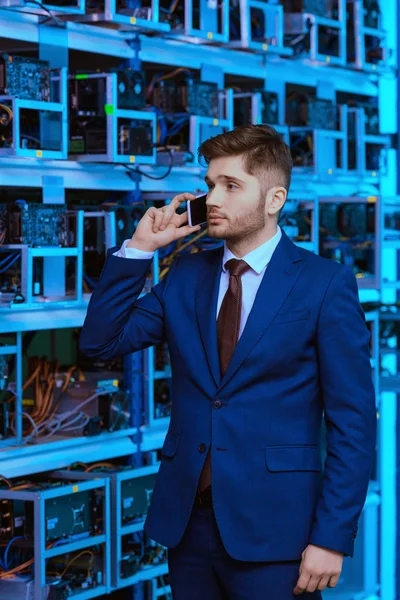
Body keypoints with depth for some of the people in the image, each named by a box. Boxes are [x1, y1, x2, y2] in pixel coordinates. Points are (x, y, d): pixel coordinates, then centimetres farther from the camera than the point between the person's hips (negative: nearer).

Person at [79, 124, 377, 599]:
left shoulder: (325, 284, -6)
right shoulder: (186, 274, 9)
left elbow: (352, 423, -8)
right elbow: (100, 342, 5)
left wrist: (332, 539, -13)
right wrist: (139, 248, -2)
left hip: (272, 529, -4)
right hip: (186, 519, 5)